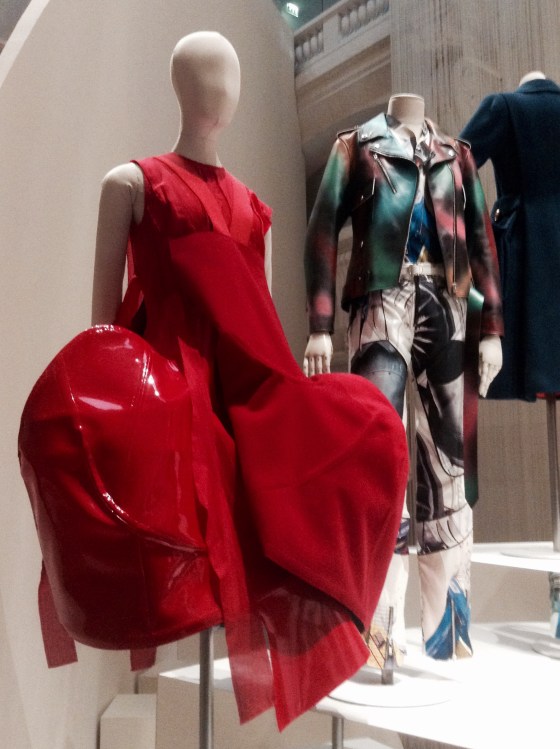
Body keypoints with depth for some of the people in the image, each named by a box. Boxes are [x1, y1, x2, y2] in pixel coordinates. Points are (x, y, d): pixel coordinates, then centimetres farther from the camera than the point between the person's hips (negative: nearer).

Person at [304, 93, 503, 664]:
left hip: (447, 306, 4)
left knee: (449, 459, 1)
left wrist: (491, 327, 5)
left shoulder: (456, 155, 21)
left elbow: (481, 240, 16)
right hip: (384, 302, -3)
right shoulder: (355, 146, 12)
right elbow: (323, 230, 2)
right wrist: (319, 326, -10)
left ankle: (447, 620, 8)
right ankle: (377, 621, -12)